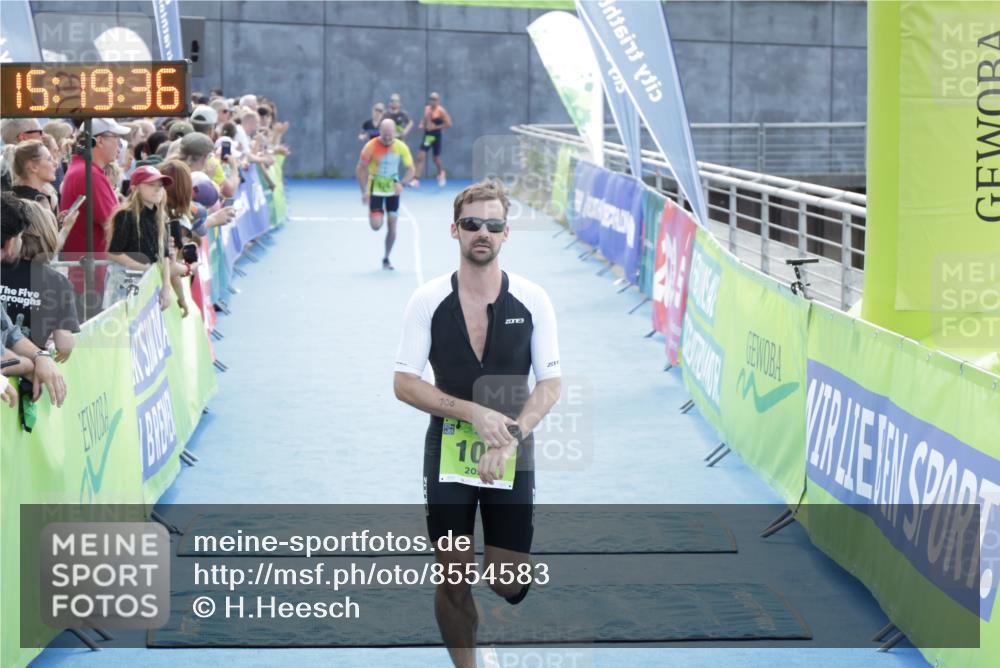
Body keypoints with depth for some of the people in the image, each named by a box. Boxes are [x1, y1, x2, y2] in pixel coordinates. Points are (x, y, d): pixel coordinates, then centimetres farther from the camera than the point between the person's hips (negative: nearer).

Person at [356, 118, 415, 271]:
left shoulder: (401, 147, -10)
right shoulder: (371, 147, -17)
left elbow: (410, 169, -2)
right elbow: (360, 169, -9)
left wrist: (401, 183, -20)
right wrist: (364, 191, -15)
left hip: (393, 190, 2)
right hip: (375, 189, -2)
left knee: (392, 226, -1)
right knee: (376, 226, -12)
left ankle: (386, 259, 14)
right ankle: (372, 213, 26)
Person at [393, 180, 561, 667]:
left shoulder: (531, 299, -3)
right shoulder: (428, 300, -4)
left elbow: (550, 384, -3)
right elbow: (404, 384, -6)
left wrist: (509, 441, -18)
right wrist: (474, 413, -19)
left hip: (512, 457, 0)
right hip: (446, 454, 0)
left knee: (510, 582, -1)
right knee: (454, 578, 2)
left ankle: (498, 570, 36)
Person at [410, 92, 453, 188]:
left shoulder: (441, 111, -12)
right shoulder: (426, 109, 5)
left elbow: (448, 124, -15)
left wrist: (436, 127, -19)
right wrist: (422, 124, -1)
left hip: (436, 136, -4)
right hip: (427, 135, 4)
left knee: (436, 159, 11)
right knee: (420, 157, -9)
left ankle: (441, 174, 42)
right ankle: (416, 179, -12)